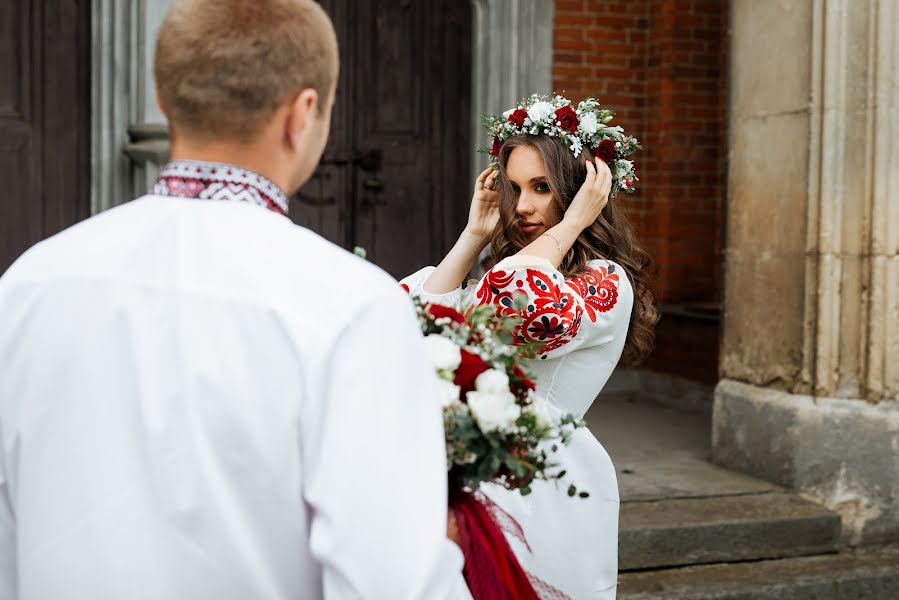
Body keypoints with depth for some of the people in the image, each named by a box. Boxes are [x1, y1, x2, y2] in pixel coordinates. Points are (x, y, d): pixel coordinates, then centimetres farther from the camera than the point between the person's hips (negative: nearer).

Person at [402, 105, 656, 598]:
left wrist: (570, 224, -15)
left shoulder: (606, 282, -9)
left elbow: (527, 310, -30)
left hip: (547, 483, -7)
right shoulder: (511, 270, 15)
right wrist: (475, 235, 7)